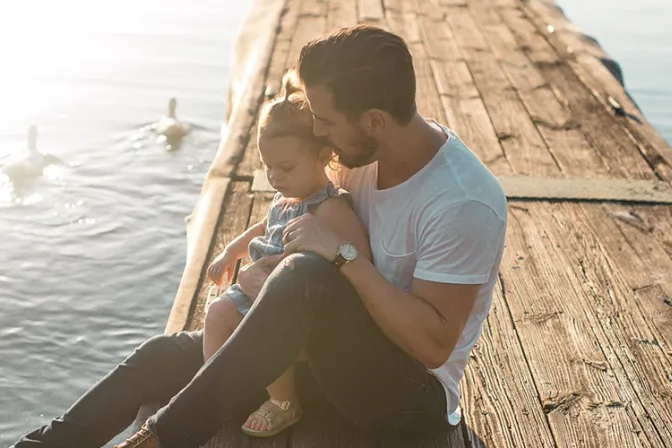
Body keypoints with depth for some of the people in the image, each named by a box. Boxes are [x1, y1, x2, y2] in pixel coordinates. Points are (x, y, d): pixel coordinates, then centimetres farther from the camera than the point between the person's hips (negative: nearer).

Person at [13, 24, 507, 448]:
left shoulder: (464, 205, -26)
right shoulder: (369, 156, -2)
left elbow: (434, 344, -27)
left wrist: (343, 256, -30)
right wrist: (266, 269, -6)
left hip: (416, 392, -8)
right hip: (342, 351, 8)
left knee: (306, 274, -36)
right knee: (164, 355, 2)